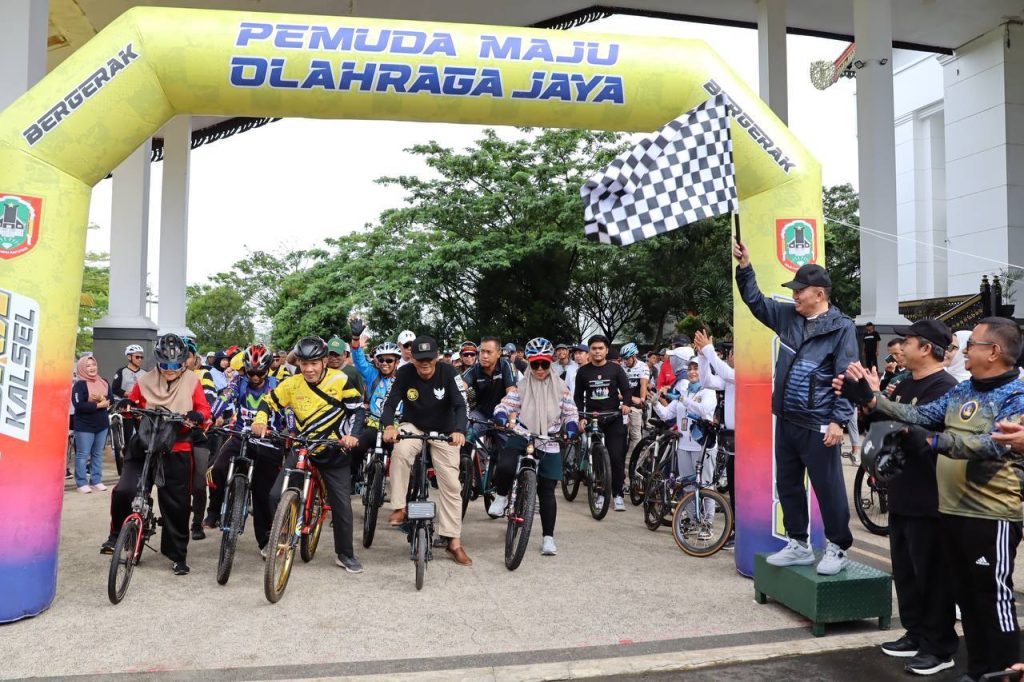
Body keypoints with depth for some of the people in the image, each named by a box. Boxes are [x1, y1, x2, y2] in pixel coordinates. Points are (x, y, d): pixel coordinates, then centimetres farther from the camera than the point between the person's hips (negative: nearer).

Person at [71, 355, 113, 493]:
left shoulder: (104, 382, 9)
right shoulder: (79, 385, -9)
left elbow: (111, 400, 6)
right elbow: (79, 405, -19)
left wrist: (102, 399, -15)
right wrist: (98, 405, -16)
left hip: (102, 425, 6)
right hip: (84, 426, -6)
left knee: (98, 454, 11)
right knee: (83, 455, -1)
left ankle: (96, 481, 18)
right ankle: (82, 483, 6)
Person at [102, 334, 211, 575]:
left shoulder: (192, 381, 0)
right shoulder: (145, 381, 3)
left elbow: (205, 410, -1)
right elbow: (132, 405, 14)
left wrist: (198, 416, -24)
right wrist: (126, 406, -9)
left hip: (177, 450, -1)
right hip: (145, 445, 1)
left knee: (176, 504, 5)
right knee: (124, 490, -18)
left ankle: (178, 555, 20)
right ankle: (117, 535, 9)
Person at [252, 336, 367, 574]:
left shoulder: (339, 380, -12)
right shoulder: (292, 384, -7)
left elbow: (357, 409, -10)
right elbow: (269, 401, 5)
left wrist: (353, 435, -24)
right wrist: (260, 420, -15)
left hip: (335, 452, -1)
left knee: (342, 505, 2)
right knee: (276, 495, -12)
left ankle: (345, 554, 21)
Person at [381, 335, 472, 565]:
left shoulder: (448, 373, -22)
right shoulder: (405, 373, -18)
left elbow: (461, 405, -29)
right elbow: (390, 403, -22)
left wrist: (459, 431, -47)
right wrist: (389, 426, -43)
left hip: (444, 432, 0)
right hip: (413, 426, 0)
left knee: (451, 485, -2)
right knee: (400, 451, -34)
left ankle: (454, 542, 9)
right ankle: (399, 508, -20)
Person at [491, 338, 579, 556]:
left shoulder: (560, 387, 3)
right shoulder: (521, 386, 2)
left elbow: (570, 414, 5)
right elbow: (503, 407, -3)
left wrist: (570, 432, -15)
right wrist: (505, 420, -25)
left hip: (549, 443, 1)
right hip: (522, 437, -1)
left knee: (547, 491, 3)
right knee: (504, 466, -30)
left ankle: (548, 537, 16)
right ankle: (501, 496, 3)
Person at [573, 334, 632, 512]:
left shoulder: (615, 369, 3)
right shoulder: (583, 371, 6)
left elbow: (626, 389, 1)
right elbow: (578, 396, 9)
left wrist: (626, 404, -19)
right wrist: (581, 417, -2)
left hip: (614, 419, -1)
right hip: (592, 418, 1)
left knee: (617, 457, -7)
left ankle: (617, 494, 1)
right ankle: (601, 493, 13)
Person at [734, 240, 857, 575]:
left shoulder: (841, 327, -10)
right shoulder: (788, 316, 8)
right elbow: (756, 301, 17)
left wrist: (839, 420, -17)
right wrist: (744, 266, 5)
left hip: (818, 425, -7)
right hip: (785, 420, 7)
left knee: (828, 488, 2)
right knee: (788, 485, 14)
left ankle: (837, 548, 18)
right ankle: (798, 545, 27)